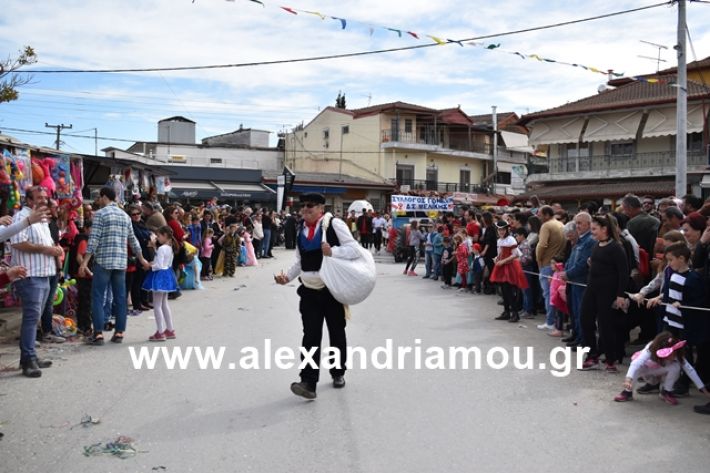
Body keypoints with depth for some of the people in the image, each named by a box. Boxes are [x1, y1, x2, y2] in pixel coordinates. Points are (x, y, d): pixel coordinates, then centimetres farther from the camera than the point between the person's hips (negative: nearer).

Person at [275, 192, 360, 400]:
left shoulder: (334, 224, -11)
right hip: (309, 292, 4)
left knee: (336, 333, 13)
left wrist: (332, 252, -31)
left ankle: (338, 373, 32)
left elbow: (354, 249, -16)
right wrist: (287, 276, 0)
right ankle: (308, 383, -5)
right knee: (310, 336, -4)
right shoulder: (301, 229, 7)